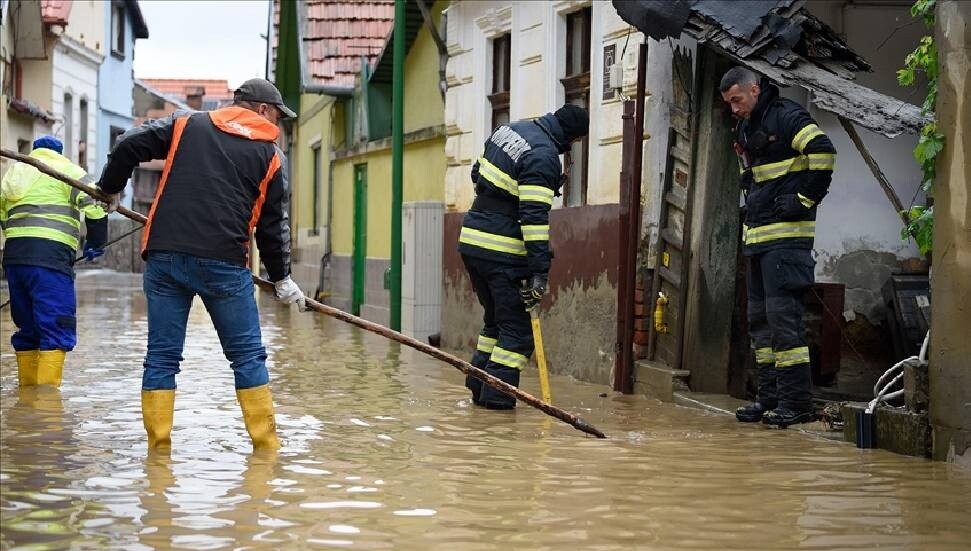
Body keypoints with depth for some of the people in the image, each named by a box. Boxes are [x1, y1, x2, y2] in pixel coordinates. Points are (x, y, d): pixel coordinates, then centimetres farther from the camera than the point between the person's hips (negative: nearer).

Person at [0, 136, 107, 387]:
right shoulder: (67, 170, 8)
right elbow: (95, 206, -4)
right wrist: (96, 243, 9)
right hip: (49, 255, -6)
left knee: (27, 329, 17)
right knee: (57, 330, -7)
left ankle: (26, 390, 22)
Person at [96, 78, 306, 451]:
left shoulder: (186, 125, 15)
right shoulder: (269, 154, 11)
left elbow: (129, 146, 7)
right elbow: (273, 224, 12)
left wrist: (110, 189, 24)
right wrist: (282, 278, 24)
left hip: (164, 256, 2)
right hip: (224, 263, -2)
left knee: (161, 357, 8)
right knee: (248, 356, 8)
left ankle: (158, 445, 8)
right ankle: (266, 445, 9)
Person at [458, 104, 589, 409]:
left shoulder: (509, 130, 10)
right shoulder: (543, 156, -17)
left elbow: (477, 172, 23)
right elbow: (534, 217, -22)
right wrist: (539, 271, -22)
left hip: (472, 238, 9)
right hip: (504, 251, -9)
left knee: (496, 319, 20)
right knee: (518, 328, 0)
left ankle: (478, 387, 19)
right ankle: (496, 394, -4)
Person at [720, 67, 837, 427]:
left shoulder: (787, 117, -9)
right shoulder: (745, 130, 19)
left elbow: (823, 152, -21)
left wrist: (805, 200, -17)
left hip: (787, 235, -10)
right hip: (757, 236, 10)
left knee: (783, 314, -13)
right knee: (760, 317, 11)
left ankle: (796, 401, -11)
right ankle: (770, 397, 17)